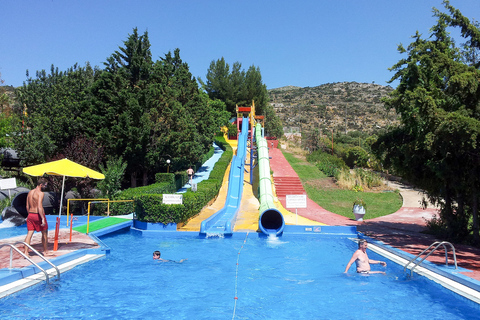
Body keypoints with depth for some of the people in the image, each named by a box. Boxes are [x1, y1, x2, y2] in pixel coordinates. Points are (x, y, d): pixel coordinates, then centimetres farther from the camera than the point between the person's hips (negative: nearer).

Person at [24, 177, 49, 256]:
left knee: (29, 234, 5)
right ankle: (46, 251, 20)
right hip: (38, 215, -7)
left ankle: (26, 252, -2)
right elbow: (39, 207, -23)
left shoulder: (30, 192, 11)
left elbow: (27, 207, 14)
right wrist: (43, 219, -24)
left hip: (30, 215, 7)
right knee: (44, 233, 10)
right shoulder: (40, 193, -14)